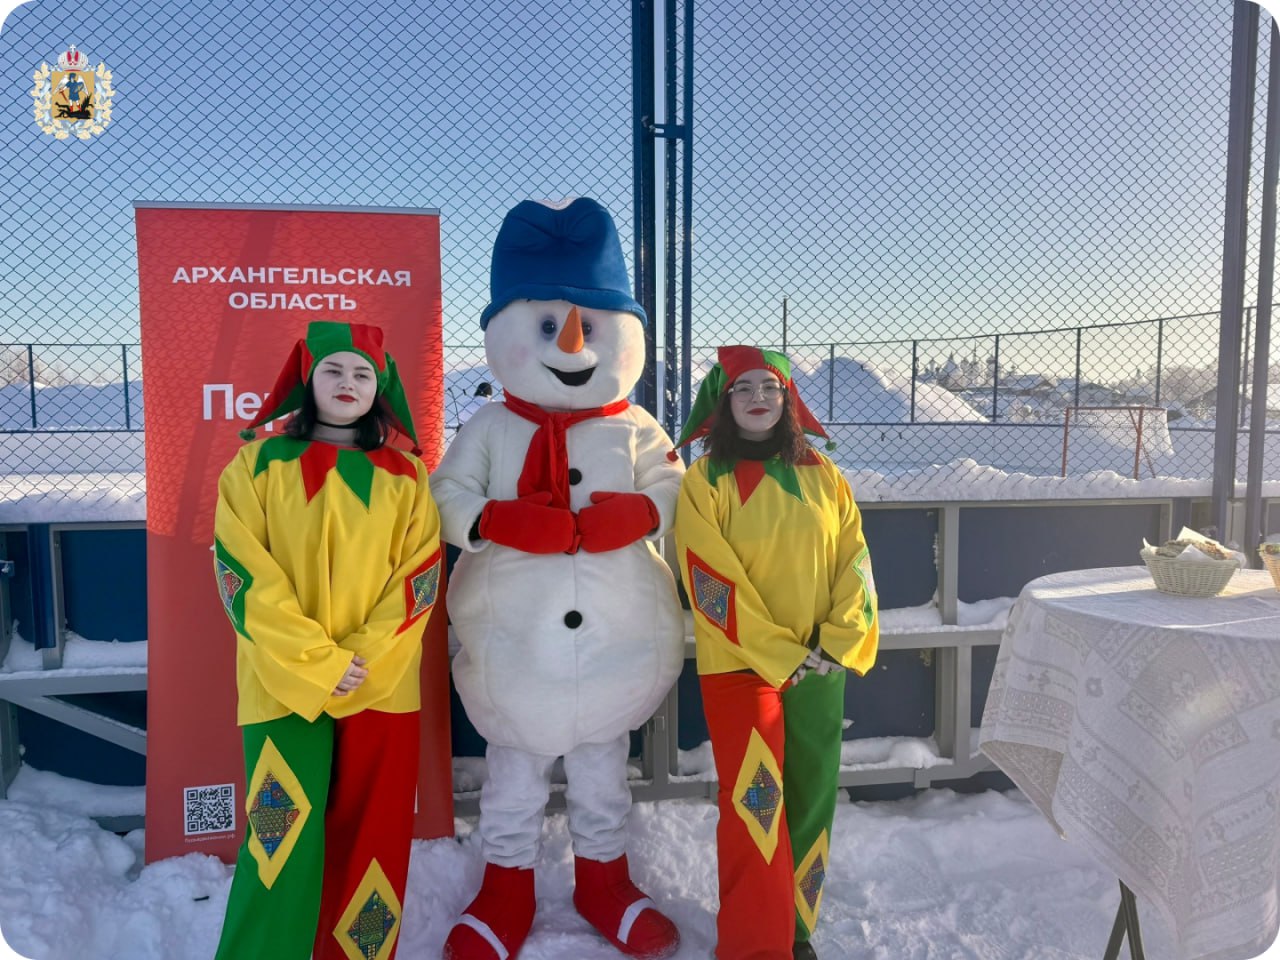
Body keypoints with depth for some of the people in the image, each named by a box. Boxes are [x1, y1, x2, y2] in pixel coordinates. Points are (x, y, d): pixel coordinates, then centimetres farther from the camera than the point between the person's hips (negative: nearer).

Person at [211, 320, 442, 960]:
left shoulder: (405, 474, 7)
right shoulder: (260, 462, 2)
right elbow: (241, 570, -6)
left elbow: (421, 573, 1)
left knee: (370, 838, 8)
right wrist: (314, 664, -13)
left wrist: (366, 659, -11)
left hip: (381, 684, 2)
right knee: (283, 840, -3)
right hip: (284, 684, -2)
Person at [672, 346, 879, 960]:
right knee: (755, 804, -3)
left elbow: (854, 564, 4)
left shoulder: (823, 476, 6)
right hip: (738, 668, -4)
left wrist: (838, 644, -9)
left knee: (811, 801, 12)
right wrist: (781, 655, -15)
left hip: (820, 670, 4)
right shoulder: (704, 482, -5)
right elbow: (712, 581, -12)